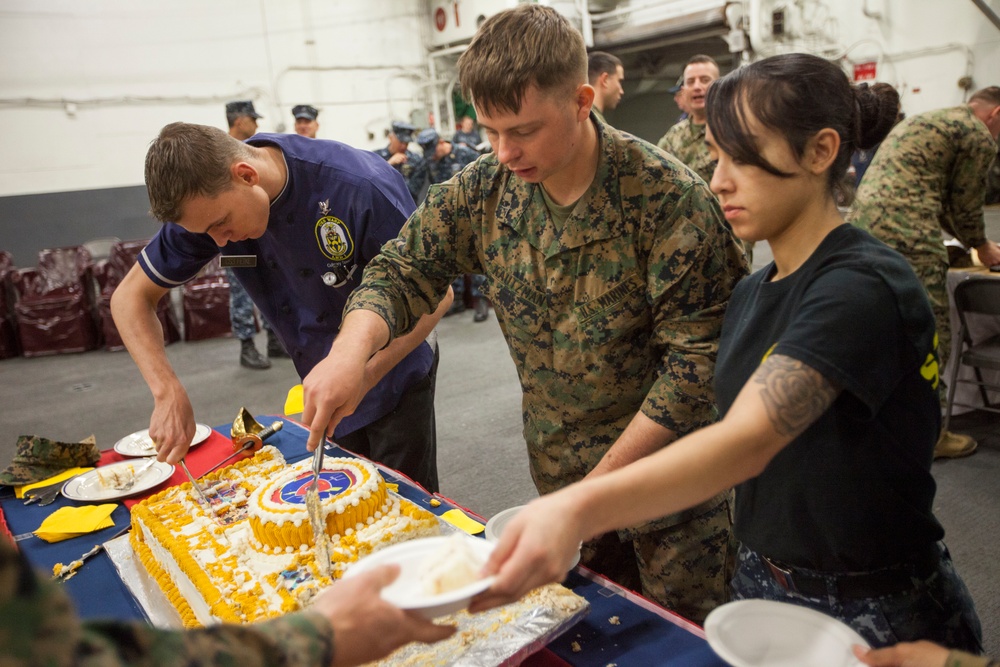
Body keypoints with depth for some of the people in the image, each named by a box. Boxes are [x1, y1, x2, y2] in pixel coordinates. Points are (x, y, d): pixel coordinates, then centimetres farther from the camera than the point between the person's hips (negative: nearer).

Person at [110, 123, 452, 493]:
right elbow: (130, 296, -6)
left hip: (395, 376, -4)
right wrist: (168, 392, -21)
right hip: (327, 387, 5)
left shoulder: (360, 185, -30)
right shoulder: (205, 200, -14)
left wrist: (365, 373, -36)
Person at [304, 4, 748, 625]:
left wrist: (601, 481, -19)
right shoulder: (485, 189, -6)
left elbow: (697, 359, -20)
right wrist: (353, 346, -22)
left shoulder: (669, 199, -22)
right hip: (557, 469, 4)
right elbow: (406, 269, -1)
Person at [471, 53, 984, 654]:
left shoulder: (864, 285, -23)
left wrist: (579, 509, -50)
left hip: (878, 614, -6)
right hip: (761, 585, 7)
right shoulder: (751, 293, 2)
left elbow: (748, 440, -37)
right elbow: (736, 434, 5)